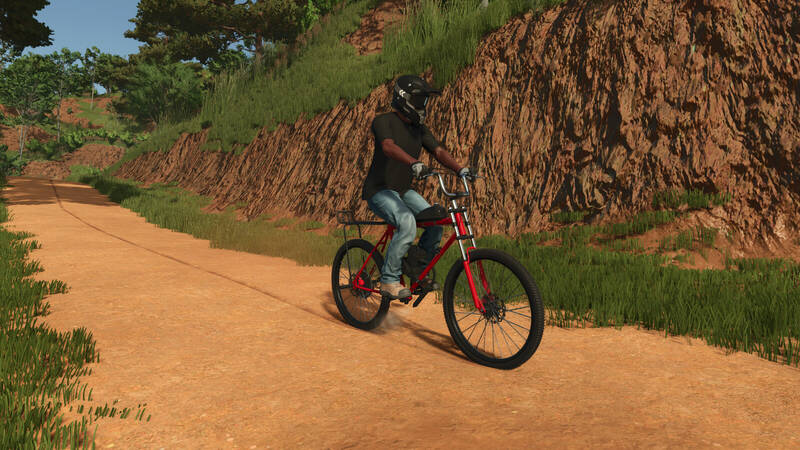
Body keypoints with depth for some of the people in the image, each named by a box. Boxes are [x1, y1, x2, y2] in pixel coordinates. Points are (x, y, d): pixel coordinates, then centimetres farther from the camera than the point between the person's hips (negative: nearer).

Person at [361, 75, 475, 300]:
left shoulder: (419, 128, 9)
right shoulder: (383, 121, -12)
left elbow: (438, 151, -1)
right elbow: (389, 147, -32)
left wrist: (460, 169, -19)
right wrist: (414, 163, -49)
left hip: (403, 190, 7)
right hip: (379, 190, -7)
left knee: (436, 221, -12)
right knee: (407, 223, -31)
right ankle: (389, 281, -19)